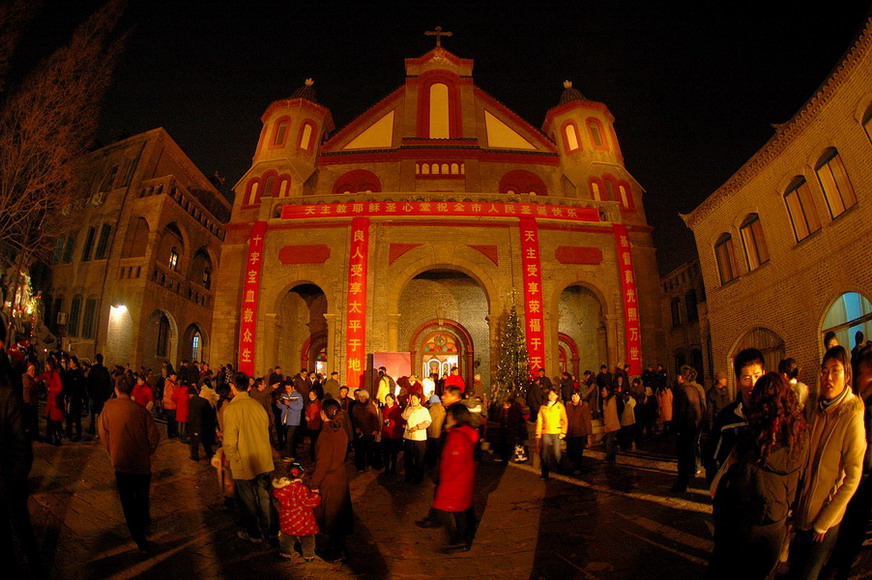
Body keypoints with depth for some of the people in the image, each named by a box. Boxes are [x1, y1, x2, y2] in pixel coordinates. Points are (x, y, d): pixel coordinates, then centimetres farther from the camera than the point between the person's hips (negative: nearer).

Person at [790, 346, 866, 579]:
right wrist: (794, 508, 4)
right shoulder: (818, 411, -2)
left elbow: (853, 477, -17)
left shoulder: (852, 417, -19)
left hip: (827, 519, -5)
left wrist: (823, 522, -12)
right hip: (801, 514, 5)